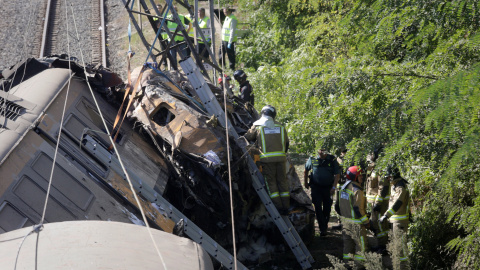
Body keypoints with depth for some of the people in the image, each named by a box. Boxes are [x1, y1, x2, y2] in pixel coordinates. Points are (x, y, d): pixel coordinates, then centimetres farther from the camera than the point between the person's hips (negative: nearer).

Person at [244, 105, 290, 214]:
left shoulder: (257, 126, 4)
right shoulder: (281, 127, 14)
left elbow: (247, 138, 14)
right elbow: (286, 144, 18)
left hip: (267, 159, -3)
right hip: (281, 158, 3)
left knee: (271, 182, 0)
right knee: (282, 181, 8)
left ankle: (278, 207, -6)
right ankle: (286, 207, 7)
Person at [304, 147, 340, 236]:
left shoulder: (332, 160, -5)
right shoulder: (312, 159, -3)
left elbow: (337, 175, -1)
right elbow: (306, 170, 14)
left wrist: (333, 187, -9)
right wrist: (305, 182, 15)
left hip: (328, 188, 1)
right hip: (316, 188, -1)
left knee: (327, 208, 9)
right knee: (318, 207, -9)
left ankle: (325, 225, 29)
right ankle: (323, 229, -8)